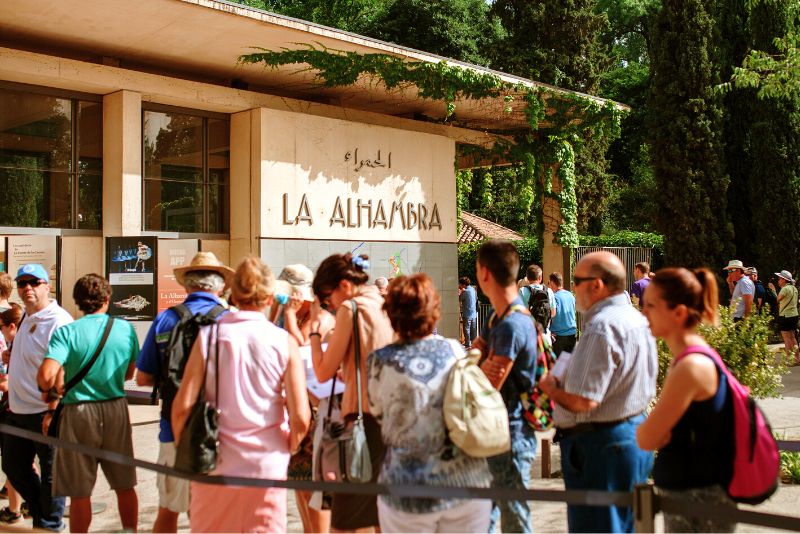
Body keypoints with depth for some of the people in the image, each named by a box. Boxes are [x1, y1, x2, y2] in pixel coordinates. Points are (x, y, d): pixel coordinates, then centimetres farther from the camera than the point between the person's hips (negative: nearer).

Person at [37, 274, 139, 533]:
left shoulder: (67, 332, -11)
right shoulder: (126, 328, -2)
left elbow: (47, 374, -22)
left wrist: (47, 390, -2)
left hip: (78, 411, -3)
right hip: (116, 409, 3)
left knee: (79, 491, 8)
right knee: (125, 485, 15)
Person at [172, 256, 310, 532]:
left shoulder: (209, 336, -3)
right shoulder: (284, 341, -5)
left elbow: (182, 406, -8)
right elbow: (300, 417, -10)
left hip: (214, 465, 1)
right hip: (267, 468, -1)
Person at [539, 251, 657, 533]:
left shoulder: (602, 327, -22)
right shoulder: (637, 319, 10)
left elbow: (583, 401, -27)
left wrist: (550, 386, -7)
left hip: (601, 446, -10)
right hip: (634, 433, 11)